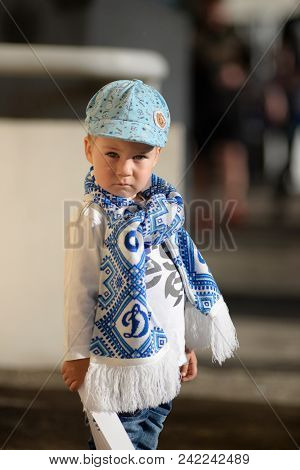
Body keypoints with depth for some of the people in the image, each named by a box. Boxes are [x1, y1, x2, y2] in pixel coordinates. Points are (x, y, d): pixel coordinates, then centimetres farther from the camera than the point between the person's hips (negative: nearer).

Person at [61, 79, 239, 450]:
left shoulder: (163, 209, 3)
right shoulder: (93, 217, -17)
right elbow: (79, 293, -14)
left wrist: (187, 343, 16)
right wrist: (78, 356, -12)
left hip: (163, 361, 7)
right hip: (119, 363, -7)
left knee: (145, 444, 18)